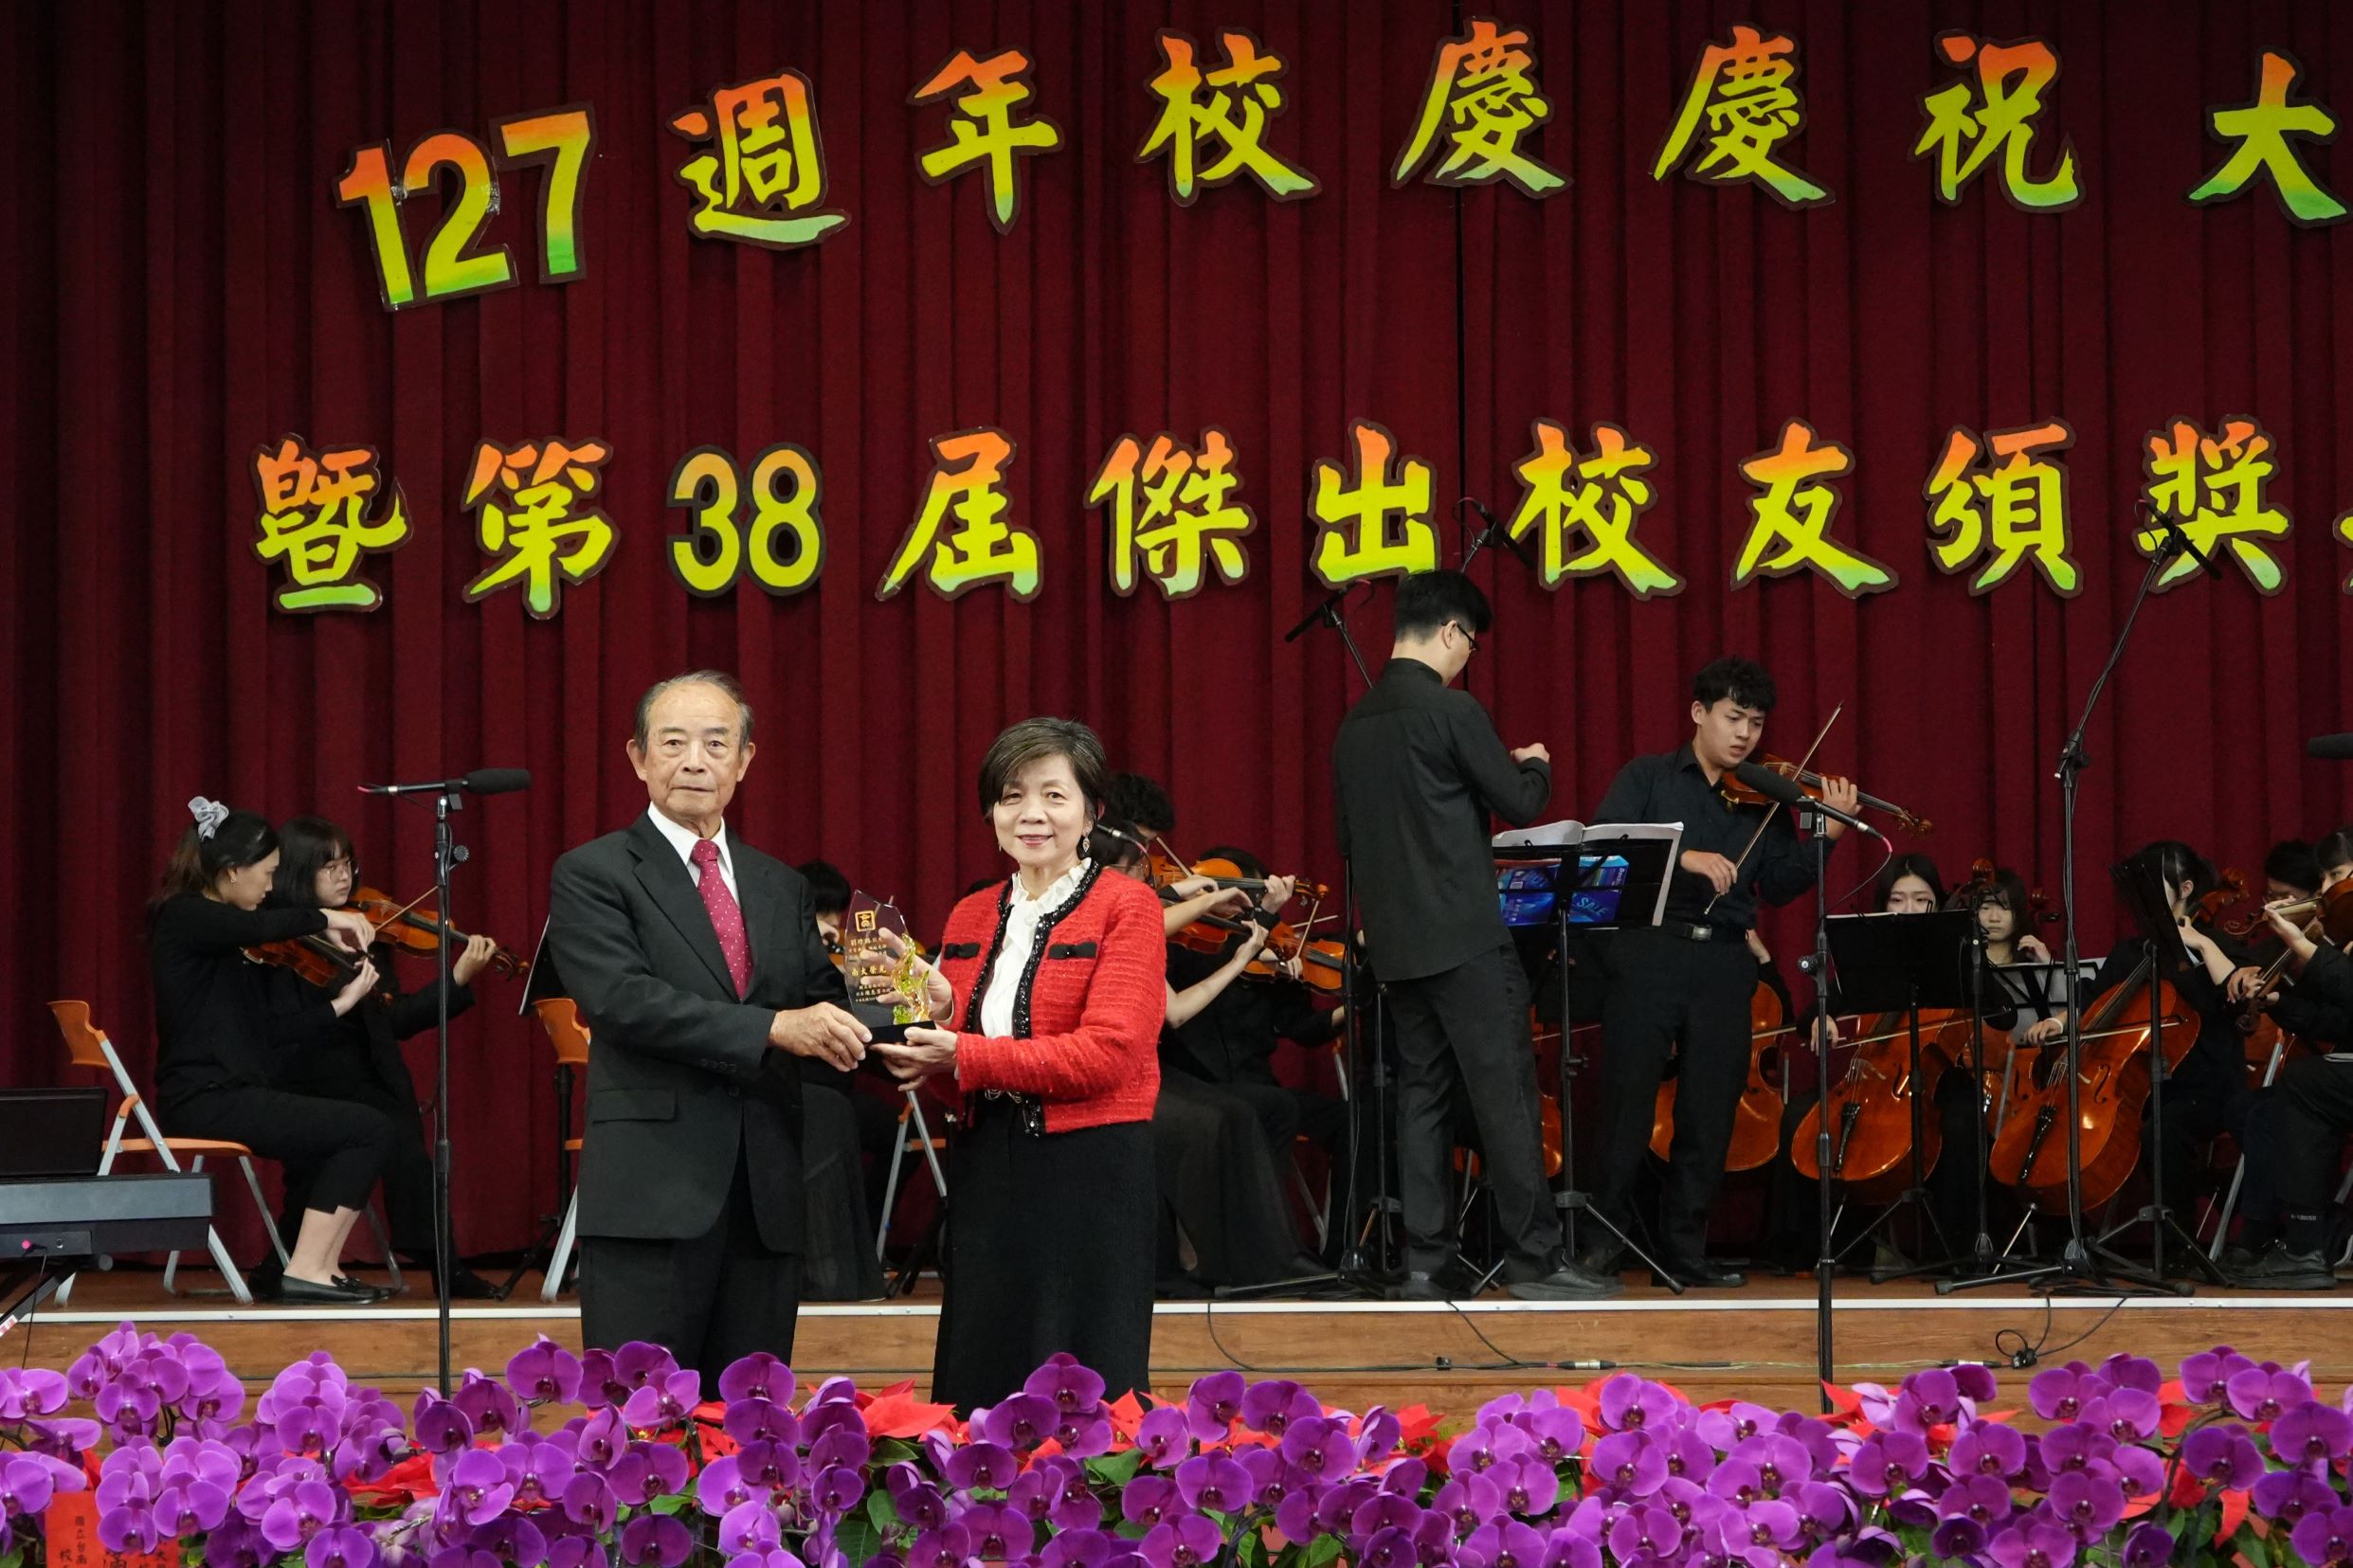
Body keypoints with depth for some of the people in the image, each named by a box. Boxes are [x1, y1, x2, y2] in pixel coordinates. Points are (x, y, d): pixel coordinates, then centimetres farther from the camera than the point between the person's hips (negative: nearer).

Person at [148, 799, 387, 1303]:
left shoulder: (233, 942, 19)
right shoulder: (184, 917, -8)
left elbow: (275, 1034, 16)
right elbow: (260, 926, -30)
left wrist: (341, 1002, 12)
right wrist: (325, 920, -16)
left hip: (232, 1096, 9)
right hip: (205, 1100, -9)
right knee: (369, 1129, -12)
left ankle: (322, 1266, 6)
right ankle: (306, 1271, -14)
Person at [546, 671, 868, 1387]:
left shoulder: (781, 888, 18)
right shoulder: (591, 874, 0)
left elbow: (819, 1005, 13)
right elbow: (621, 999, -15)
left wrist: (857, 1017, -11)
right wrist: (774, 1029, -21)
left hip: (766, 1196, 5)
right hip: (653, 1193, -5)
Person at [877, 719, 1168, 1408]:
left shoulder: (1126, 906, -4)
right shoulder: (970, 919, 12)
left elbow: (1108, 1054, -16)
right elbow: (953, 1065, 15)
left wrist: (966, 1058, -20)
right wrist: (940, 1015, -7)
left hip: (1090, 1172, -5)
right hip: (986, 1170, 5)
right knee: (980, 1386, 8)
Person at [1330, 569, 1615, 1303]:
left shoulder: (1355, 723, 10)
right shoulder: (1452, 709, -12)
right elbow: (1519, 804, -6)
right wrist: (1537, 767, 15)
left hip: (1395, 939, 8)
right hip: (1464, 937, -7)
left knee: (1422, 1094, 9)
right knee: (1506, 1093, -4)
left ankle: (1425, 1262, 5)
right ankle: (1534, 1258, -4)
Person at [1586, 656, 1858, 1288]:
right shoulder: (1648, 779, 8)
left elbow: (1779, 886, 7)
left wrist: (1825, 838, -8)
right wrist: (1683, 858, -21)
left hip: (1724, 962, 3)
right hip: (1649, 951, -3)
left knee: (1709, 1113, 2)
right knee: (1627, 1099, -4)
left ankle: (1684, 1248, 9)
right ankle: (1606, 1233, 6)